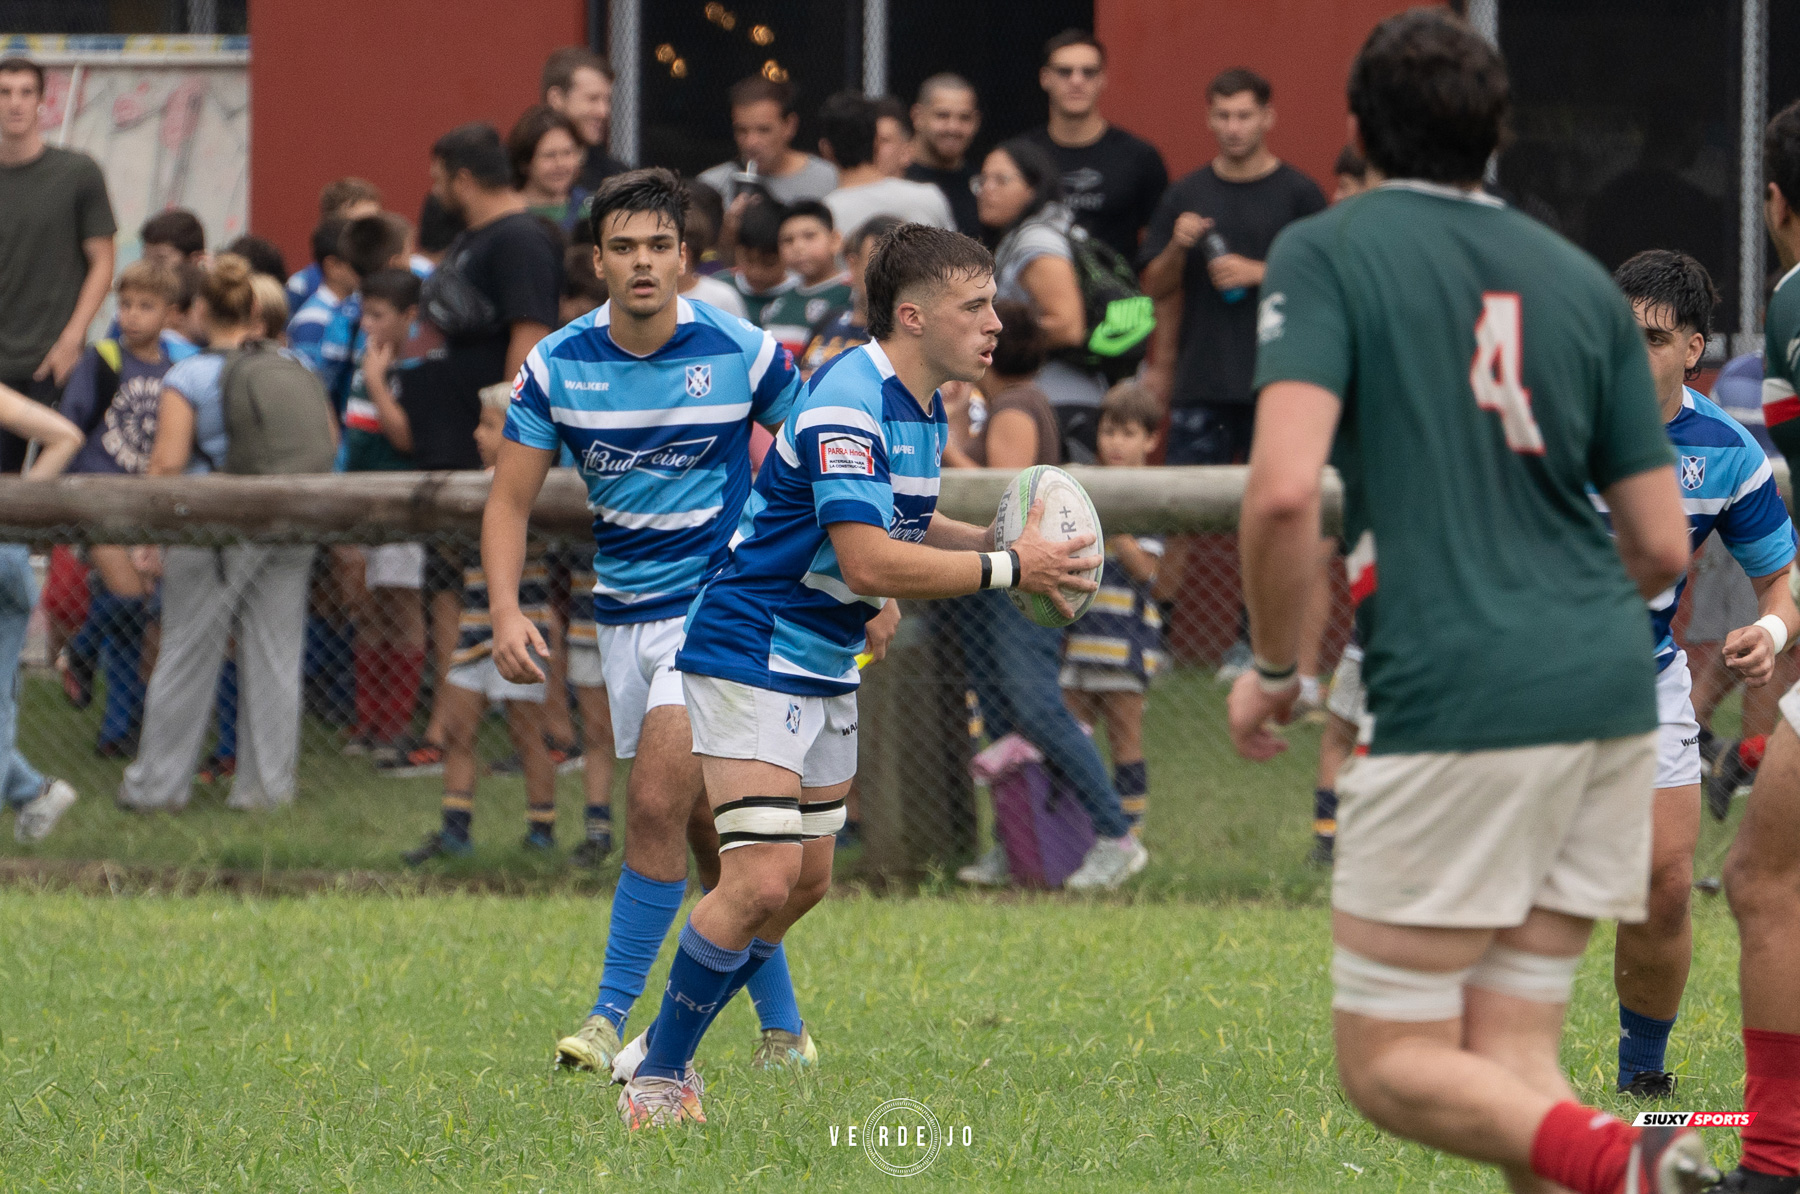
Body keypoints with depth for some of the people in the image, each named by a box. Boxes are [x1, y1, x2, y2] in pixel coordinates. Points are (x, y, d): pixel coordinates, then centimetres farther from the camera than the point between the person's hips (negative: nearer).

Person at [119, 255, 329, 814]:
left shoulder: (186, 379, -11)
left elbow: (168, 462, -15)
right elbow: (329, 443, 5)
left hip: (214, 530, -3)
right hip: (288, 528, 3)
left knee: (186, 656, 6)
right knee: (274, 657, 9)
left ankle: (158, 783, 13)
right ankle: (269, 784, 11)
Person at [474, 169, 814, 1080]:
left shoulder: (743, 353, -9)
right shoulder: (556, 366, -4)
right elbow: (511, 499, 0)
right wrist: (505, 610, -15)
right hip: (623, 617, 4)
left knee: (657, 801, -19)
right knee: (709, 833, 8)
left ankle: (613, 1019, -13)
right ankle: (782, 1030, 18)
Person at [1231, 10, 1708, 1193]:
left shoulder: (1325, 253, -2)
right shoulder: (1582, 279, 13)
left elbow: (1284, 489, -16)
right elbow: (1662, 546, 13)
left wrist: (1273, 670, -1)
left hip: (1457, 702, -6)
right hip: (1611, 692, 6)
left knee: (1391, 1062, 2)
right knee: (1510, 1062, 11)